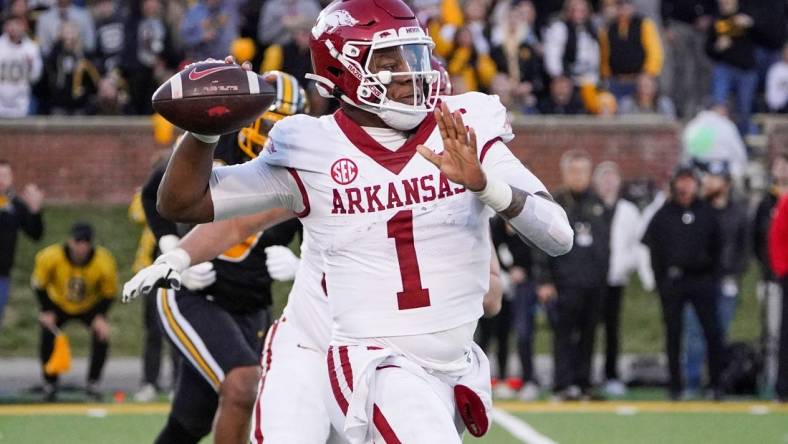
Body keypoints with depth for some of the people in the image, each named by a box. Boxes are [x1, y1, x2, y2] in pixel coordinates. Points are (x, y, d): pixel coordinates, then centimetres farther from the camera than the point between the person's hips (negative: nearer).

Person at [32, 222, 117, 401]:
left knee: (102, 336, -20)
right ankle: (50, 385, -1)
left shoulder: (104, 262, -29)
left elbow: (109, 293, -13)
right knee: (47, 336, -20)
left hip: (90, 307, 0)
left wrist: (100, 317, -25)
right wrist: (46, 311, -19)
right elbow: (39, 284, -12)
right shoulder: (50, 257, -30)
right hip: (58, 305, 0)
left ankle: (93, 385, -1)